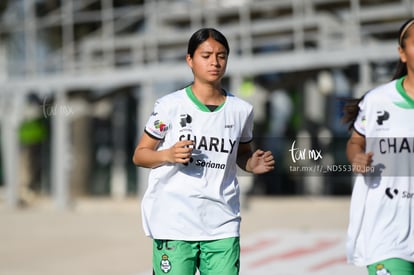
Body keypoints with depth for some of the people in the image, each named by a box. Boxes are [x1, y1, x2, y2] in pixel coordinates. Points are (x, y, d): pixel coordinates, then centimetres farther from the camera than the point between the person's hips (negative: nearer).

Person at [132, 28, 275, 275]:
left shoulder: (241, 110, 8)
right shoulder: (170, 106, -1)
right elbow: (139, 155, 5)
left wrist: (253, 165, 1)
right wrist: (168, 155, -15)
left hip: (223, 226, 3)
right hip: (174, 223, -3)